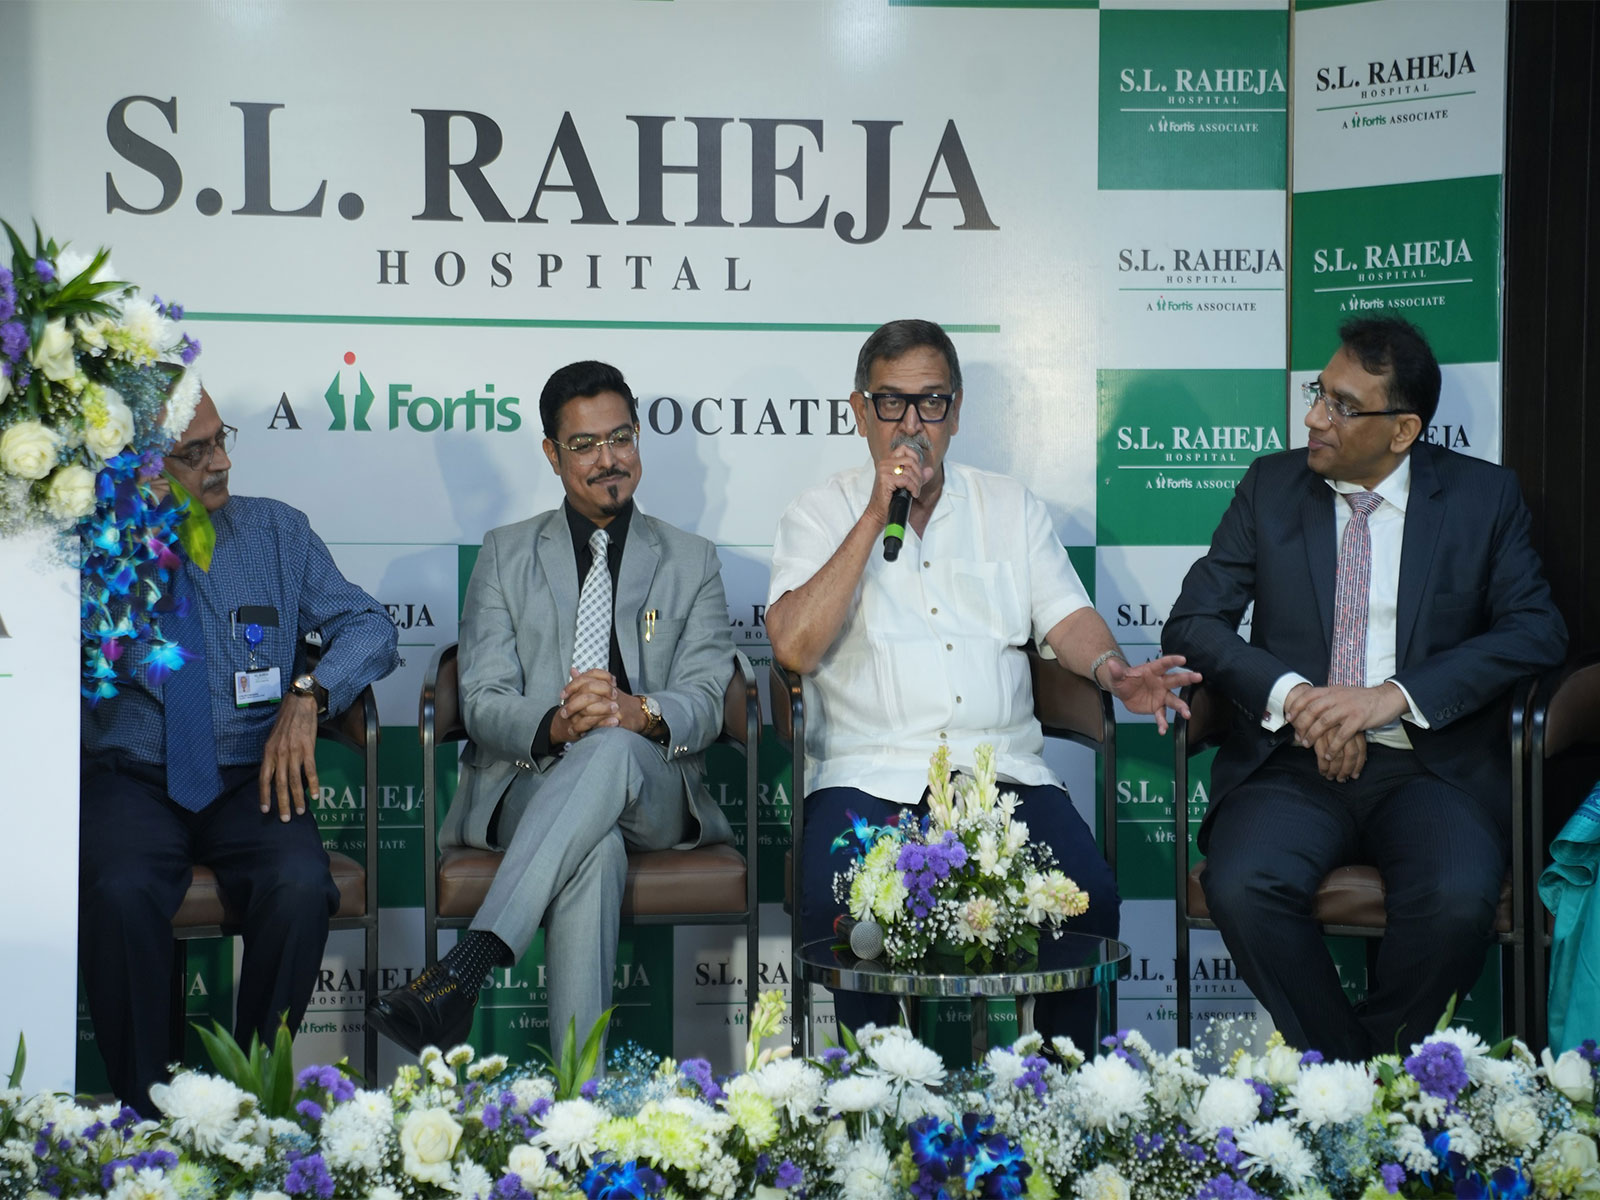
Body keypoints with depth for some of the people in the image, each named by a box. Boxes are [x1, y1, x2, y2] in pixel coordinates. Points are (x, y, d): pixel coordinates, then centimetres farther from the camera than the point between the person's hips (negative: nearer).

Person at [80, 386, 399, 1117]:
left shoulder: (275, 531, 10)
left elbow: (369, 626, 7)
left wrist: (307, 696, -12)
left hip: (249, 781, 1)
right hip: (133, 782, -1)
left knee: (300, 887, -31)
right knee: (118, 893, -34)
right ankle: (142, 1106, -17)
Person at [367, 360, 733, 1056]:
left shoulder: (692, 562, 16)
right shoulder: (505, 555, 16)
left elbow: (703, 705, 3)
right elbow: (483, 704, 4)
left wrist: (637, 712, -23)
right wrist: (554, 726, -22)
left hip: (652, 795, 0)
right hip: (528, 789, 0)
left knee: (613, 750, -39)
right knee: (595, 850, -38)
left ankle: (466, 967, -48)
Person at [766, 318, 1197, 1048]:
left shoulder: (1011, 507, 20)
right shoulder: (821, 514, 10)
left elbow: (1066, 618, 11)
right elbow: (795, 647, -6)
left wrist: (1112, 670, -12)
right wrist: (876, 517, -7)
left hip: (1003, 769, 2)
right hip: (870, 776, -2)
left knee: (1088, 897, -26)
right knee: (838, 909, -32)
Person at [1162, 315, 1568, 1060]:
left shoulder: (1483, 496, 8)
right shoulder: (1271, 486, 11)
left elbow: (1536, 633, -1)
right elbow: (1194, 621, 6)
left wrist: (1396, 695, -15)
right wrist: (1290, 695, -13)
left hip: (1432, 764, -1)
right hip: (1293, 761, 1)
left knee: (1457, 900, -32)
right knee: (1242, 888, -30)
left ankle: (1381, 1056, -4)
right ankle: (1341, 1067, -8)